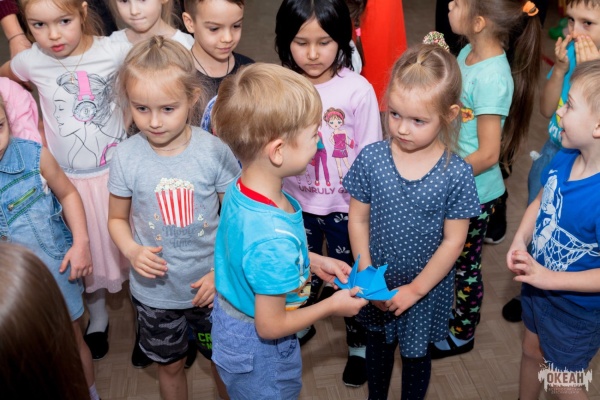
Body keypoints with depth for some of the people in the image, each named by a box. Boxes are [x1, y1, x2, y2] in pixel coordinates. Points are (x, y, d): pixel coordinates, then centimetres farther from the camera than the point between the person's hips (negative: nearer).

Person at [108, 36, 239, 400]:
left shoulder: (214, 151, -18)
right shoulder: (127, 157, -14)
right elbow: (118, 219, 0)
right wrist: (132, 250, -19)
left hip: (210, 286, -1)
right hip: (156, 290, 1)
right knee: (171, 366, 22)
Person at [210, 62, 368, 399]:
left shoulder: (240, 189, -14)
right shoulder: (275, 239, -40)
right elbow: (270, 326, -27)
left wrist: (314, 261, 4)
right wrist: (332, 306, -14)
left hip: (229, 320, 7)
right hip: (258, 350, -7)